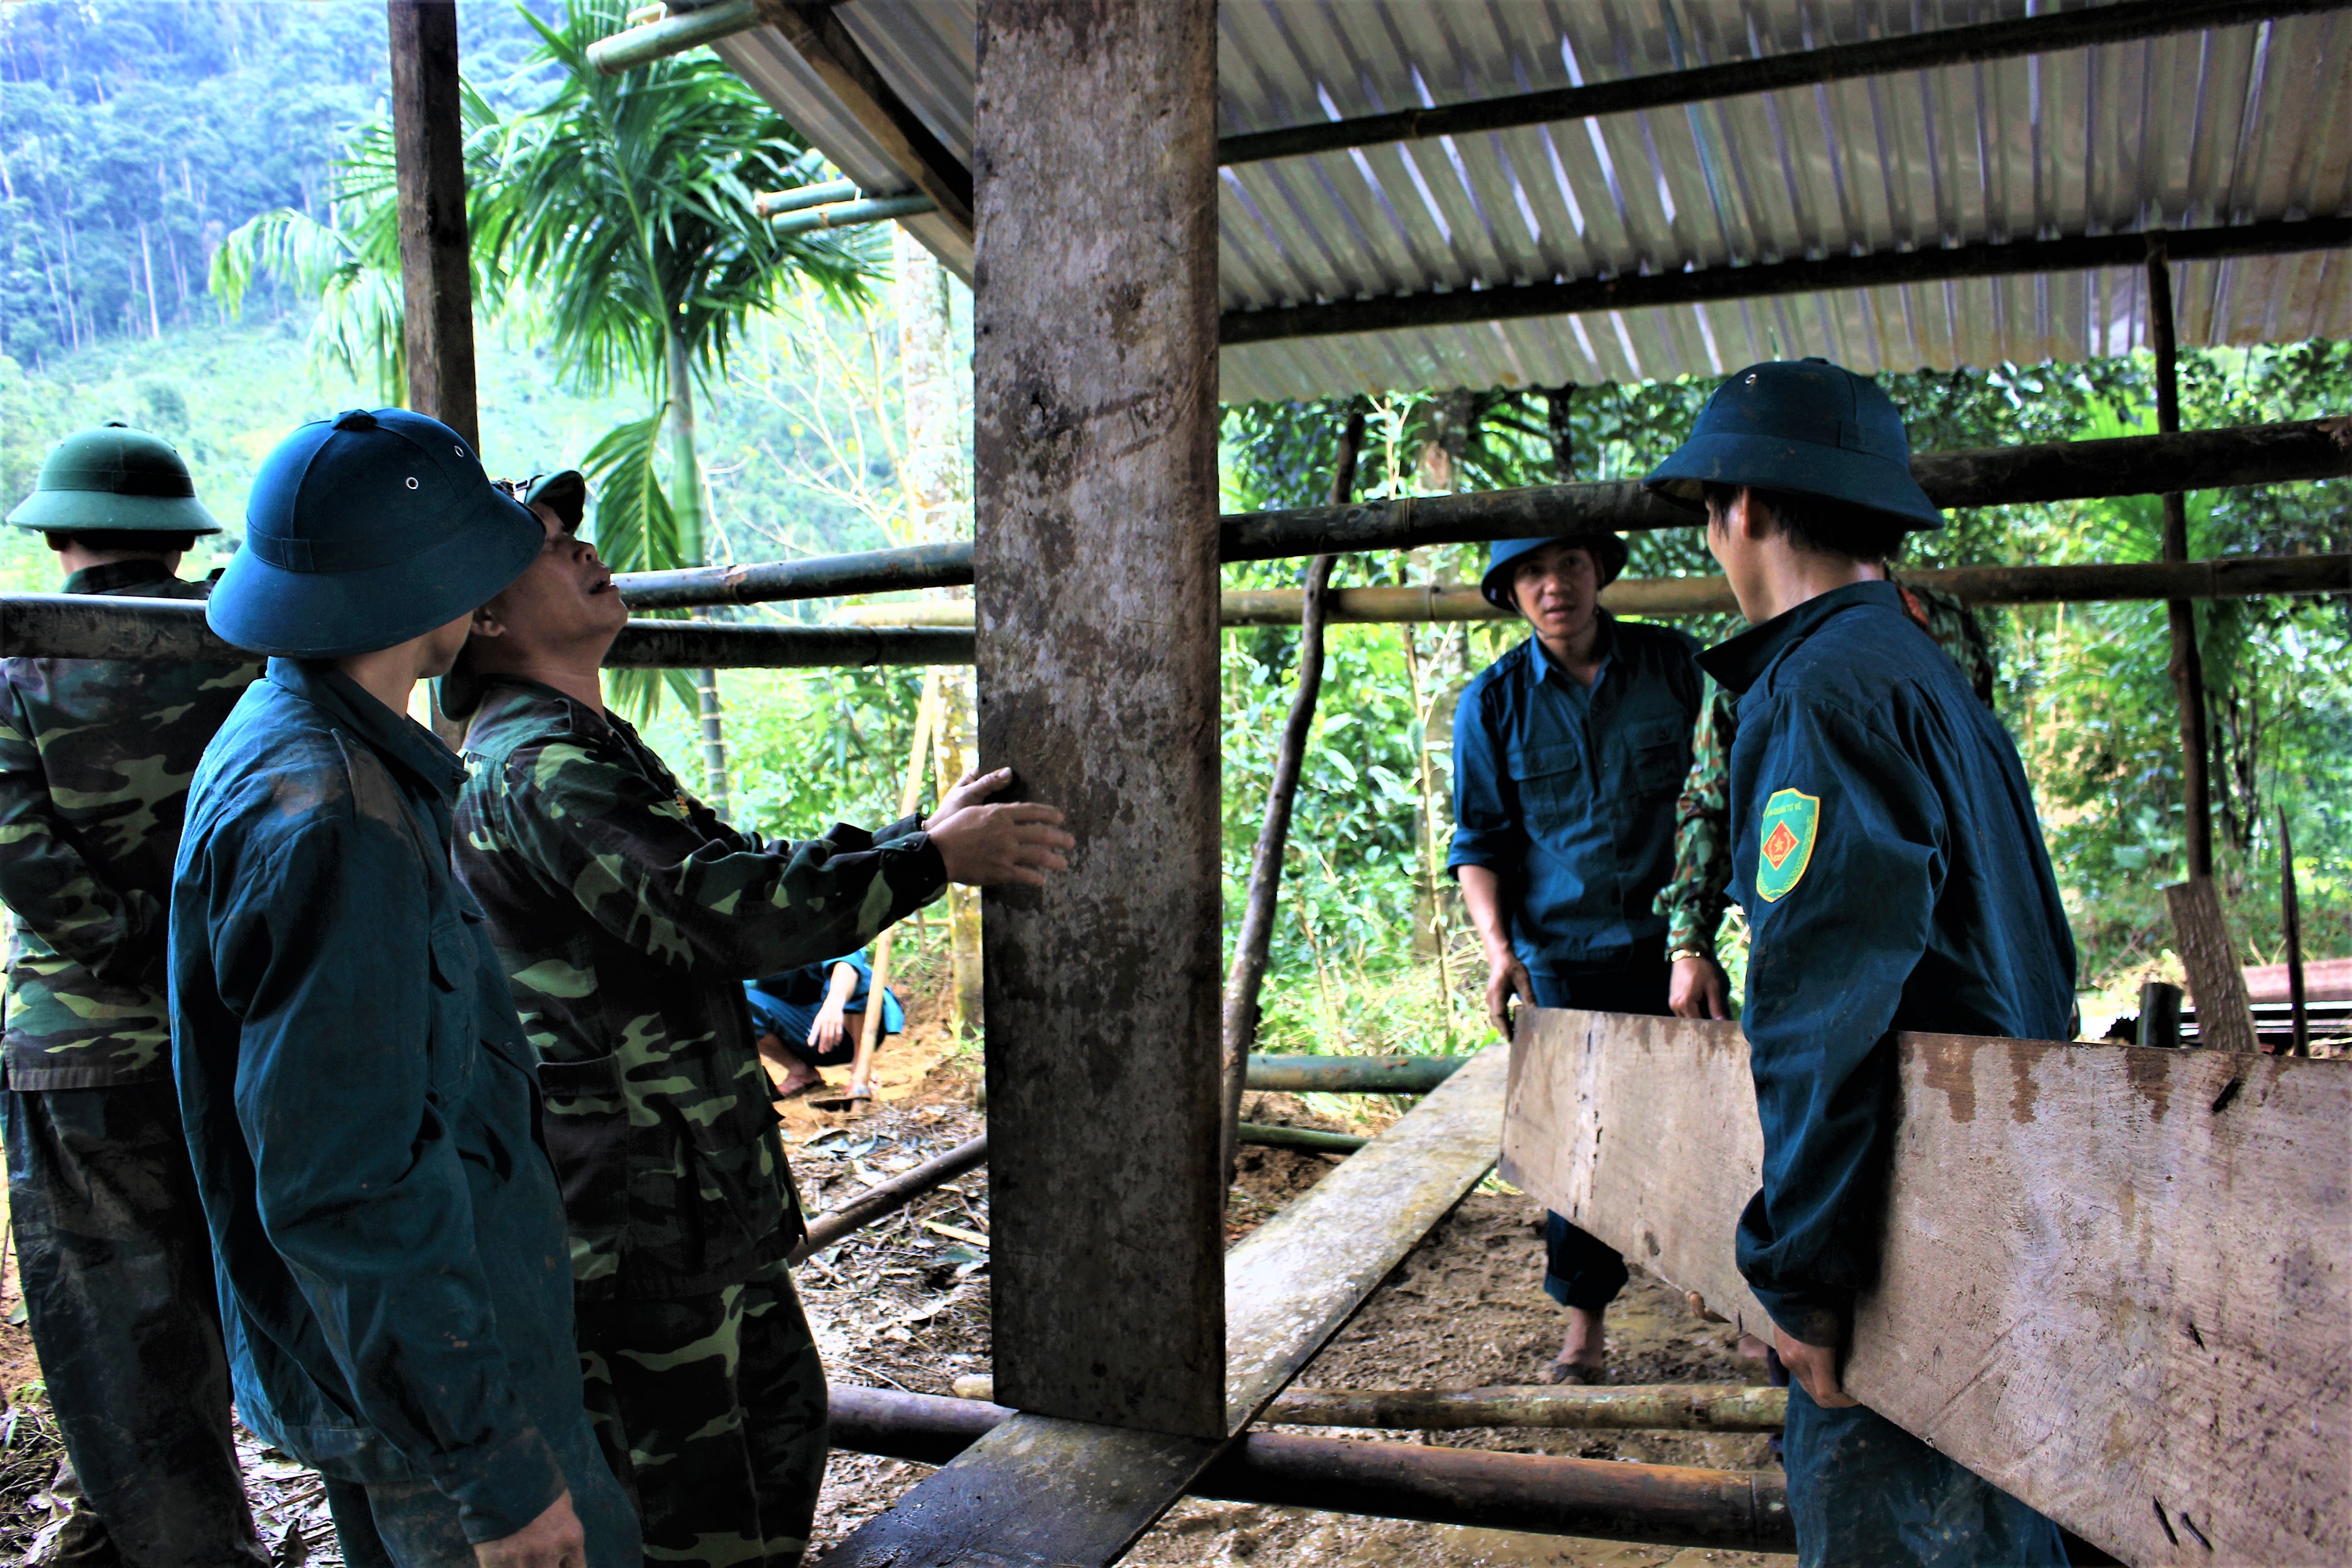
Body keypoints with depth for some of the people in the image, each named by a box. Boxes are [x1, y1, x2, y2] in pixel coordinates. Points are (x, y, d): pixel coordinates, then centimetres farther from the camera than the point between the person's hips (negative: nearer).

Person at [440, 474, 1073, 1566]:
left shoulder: (588, 748, 14)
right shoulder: (536, 771, -20)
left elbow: (743, 867, 14)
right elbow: (727, 912, -30)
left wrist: (923, 834, 6)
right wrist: (932, 858, -21)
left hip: (703, 1182, 10)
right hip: (636, 1205, -10)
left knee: (781, 1419, 21)